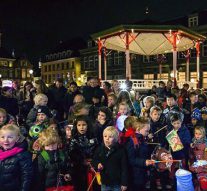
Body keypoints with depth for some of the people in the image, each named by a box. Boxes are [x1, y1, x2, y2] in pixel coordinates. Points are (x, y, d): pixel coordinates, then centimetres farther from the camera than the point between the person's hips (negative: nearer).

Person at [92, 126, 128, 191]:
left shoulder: (121, 150, -11)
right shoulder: (100, 149, -2)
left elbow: (124, 168, -9)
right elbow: (94, 161, 11)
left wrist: (124, 183, -9)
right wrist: (97, 165, -12)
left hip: (117, 183, -3)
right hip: (104, 182, 3)